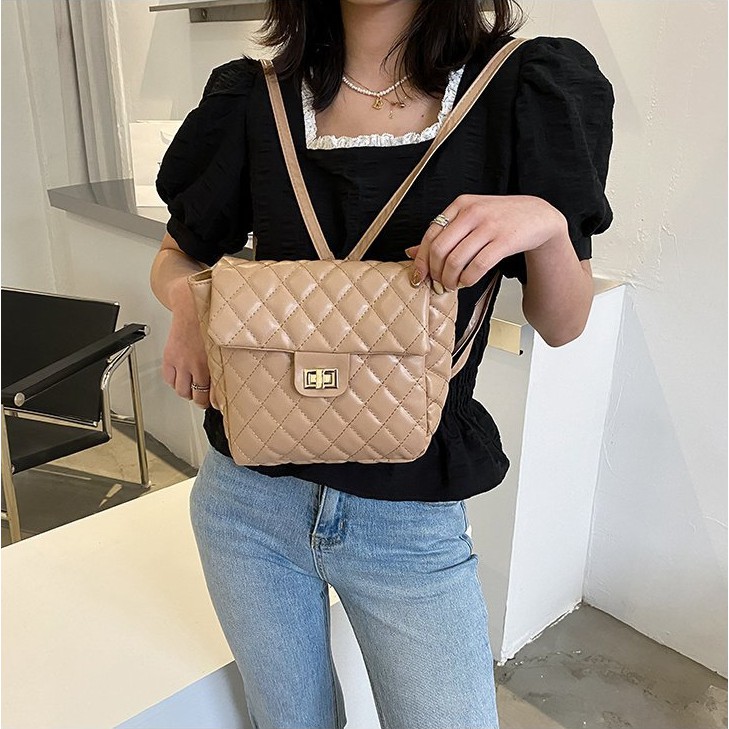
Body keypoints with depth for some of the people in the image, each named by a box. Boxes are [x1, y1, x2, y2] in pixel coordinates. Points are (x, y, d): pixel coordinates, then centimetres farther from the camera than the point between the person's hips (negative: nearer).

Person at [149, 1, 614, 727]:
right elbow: (177, 255, 11)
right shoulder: (256, 101, -2)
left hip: (410, 518, -1)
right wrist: (186, 300, -13)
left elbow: (561, 327, -3)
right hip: (248, 496, 2)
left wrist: (547, 223, -24)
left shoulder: (522, 89, -6)